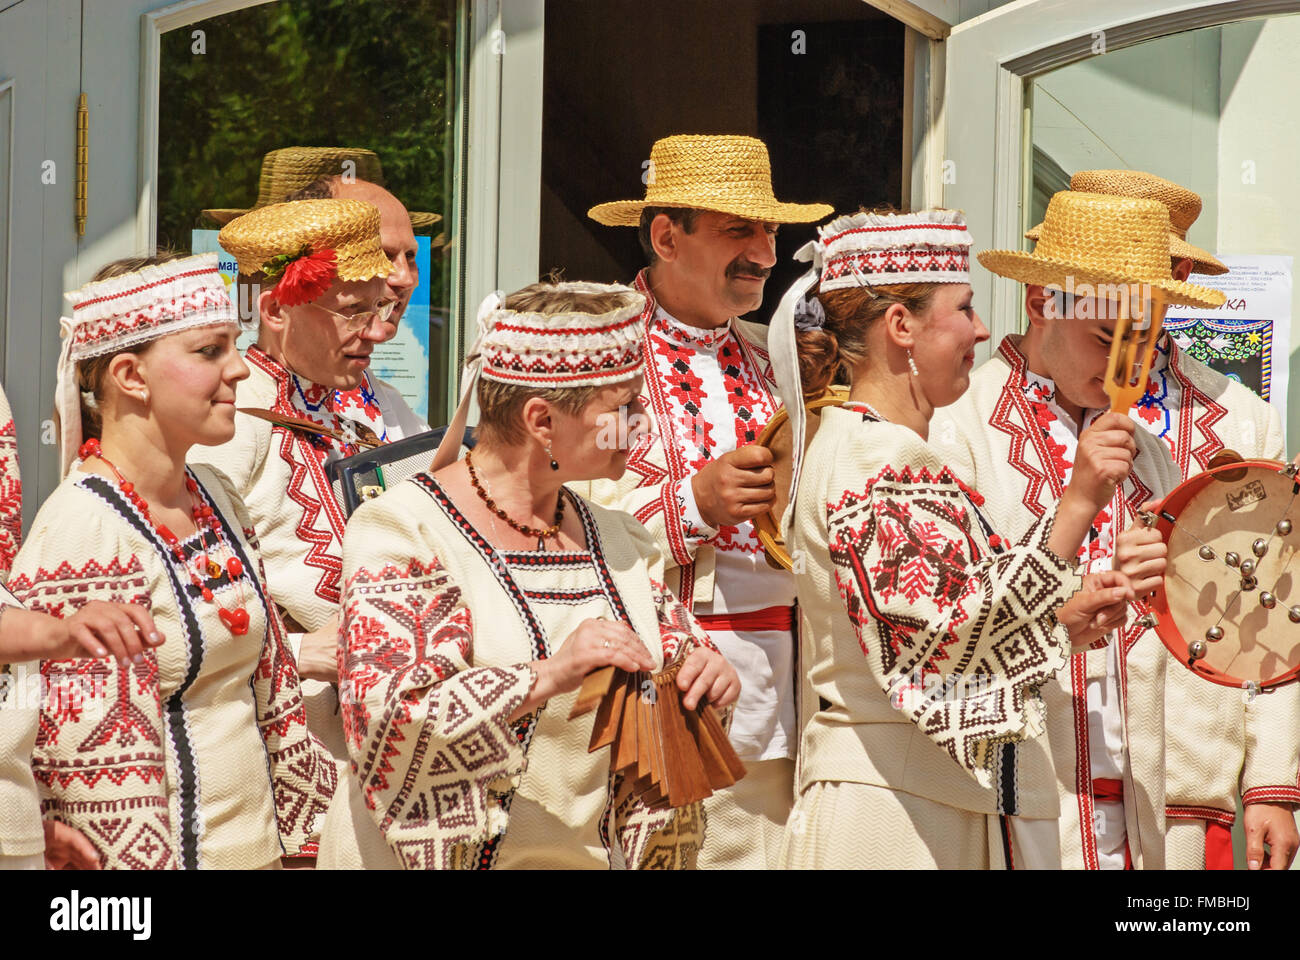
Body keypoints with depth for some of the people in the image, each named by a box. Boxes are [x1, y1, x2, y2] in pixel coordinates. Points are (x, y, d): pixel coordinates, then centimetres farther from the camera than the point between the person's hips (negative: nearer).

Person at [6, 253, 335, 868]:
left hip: (257, 846, 8)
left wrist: (301, 836, 12)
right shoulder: (81, 539, -18)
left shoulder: (215, 499, 8)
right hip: (172, 854, -8)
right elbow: (102, 763, -20)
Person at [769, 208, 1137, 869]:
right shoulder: (863, 457, -12)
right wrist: (1077, 505, -25)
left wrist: (1063, 621, 11)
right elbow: (941, 643, -24)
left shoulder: (901, 456, 20)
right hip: (889, 811, -10)